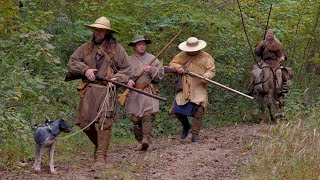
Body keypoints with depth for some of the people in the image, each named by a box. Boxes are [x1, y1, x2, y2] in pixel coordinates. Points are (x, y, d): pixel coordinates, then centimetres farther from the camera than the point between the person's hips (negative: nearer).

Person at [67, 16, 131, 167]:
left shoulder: (116, 49, 7)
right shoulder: (86, 47, 13)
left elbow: (126, 69, 11)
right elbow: (71, 63, 11)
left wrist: (116, 79, -7)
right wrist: (85, 69, -5)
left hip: (106, 90, -3)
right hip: (88, 90, 3)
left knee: (104, 122, -12)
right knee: (84, 122, 3)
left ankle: (101, 156, -8)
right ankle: (98, 144, 29)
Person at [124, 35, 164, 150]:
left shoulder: (152, 59, 14)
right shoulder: (128, 60, 14)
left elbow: (160, 75, 8)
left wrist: (152, 70, -10)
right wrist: (127, 80, -12)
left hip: (148, 92, -1)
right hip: (133, 93, 2)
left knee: (148, 115, -20)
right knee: (135, 119, -1)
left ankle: (146, 139, -27)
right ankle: (141, 142, 8)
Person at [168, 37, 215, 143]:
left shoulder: (206, 57, 4)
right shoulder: (183, 55, 9)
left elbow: (212, 71, 2)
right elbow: (172, 64, 13)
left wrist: (206, 75, -21)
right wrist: (177, 67, -9)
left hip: (199, 89, -2)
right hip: (184, 89, 2)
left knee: (199, 110, -17)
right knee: (177, 110, -4)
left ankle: (195, 135, -8)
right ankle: (186, 126, 26)